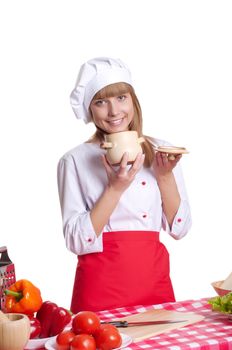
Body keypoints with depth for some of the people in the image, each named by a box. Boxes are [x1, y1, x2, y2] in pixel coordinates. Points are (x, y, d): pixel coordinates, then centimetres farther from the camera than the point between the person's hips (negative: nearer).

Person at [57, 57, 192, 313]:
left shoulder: (159, 152, 5)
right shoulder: (74, 161, -5)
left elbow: (179, 228, 4)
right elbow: (77, 241, -10)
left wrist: (165, 175, -9)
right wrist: (115, 188, -18)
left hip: (154, 280, 3)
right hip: (100, 287, -3)